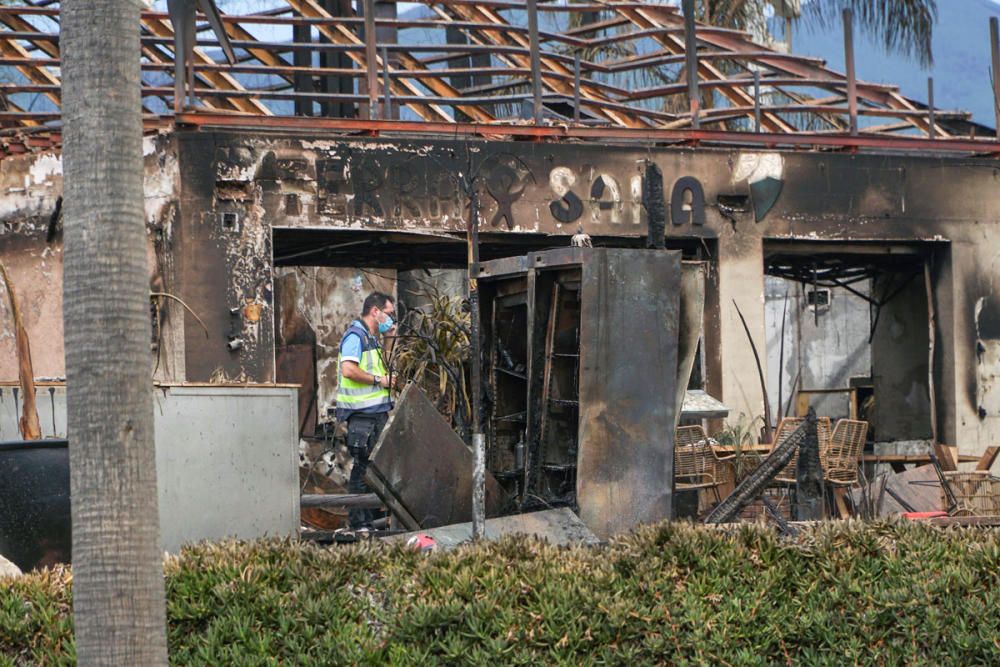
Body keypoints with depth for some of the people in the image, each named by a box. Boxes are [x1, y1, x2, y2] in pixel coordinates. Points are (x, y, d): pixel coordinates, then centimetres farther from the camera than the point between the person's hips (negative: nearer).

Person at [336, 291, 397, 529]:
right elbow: (349, 370, -24)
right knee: (362, 467, -7)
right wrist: (379, 380, -15)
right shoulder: (355, 335, -11)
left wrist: (389, 340, 17)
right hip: (362, 414, -10)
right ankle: (359, 522, -3)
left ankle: (372, 518, 18)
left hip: (377, 411, 10)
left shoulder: (372, 338, 20)